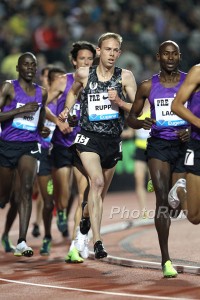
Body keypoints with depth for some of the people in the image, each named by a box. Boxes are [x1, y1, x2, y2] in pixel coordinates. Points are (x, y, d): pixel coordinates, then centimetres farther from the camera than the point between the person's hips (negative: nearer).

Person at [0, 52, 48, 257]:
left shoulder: (41, 93, 11)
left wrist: (42, 130, 8)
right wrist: (21, 110, -19)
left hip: (29, 145, 2)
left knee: (27, 188, -18)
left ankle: (22, 242, -21)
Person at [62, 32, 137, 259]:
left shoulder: (125, 77, -2)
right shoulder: (84, 74, 0)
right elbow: (73, 92, 23)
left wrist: (119, 102, -17)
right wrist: (67, 111, 9)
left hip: (112, 140, 3)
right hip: (88, 137, -2)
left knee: (102, 191, 16)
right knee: (97, 181, -24)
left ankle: (86, 214, 52)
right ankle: (97, 241, -28)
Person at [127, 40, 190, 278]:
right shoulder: (148, 86, 3)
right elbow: (131, 117, 10)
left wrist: (191, 132, -14)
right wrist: (141, 123, -13)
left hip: (183, 145, 1)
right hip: (158, 145, -1)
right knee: (163, 198, -16)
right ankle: (166, 259, -13)